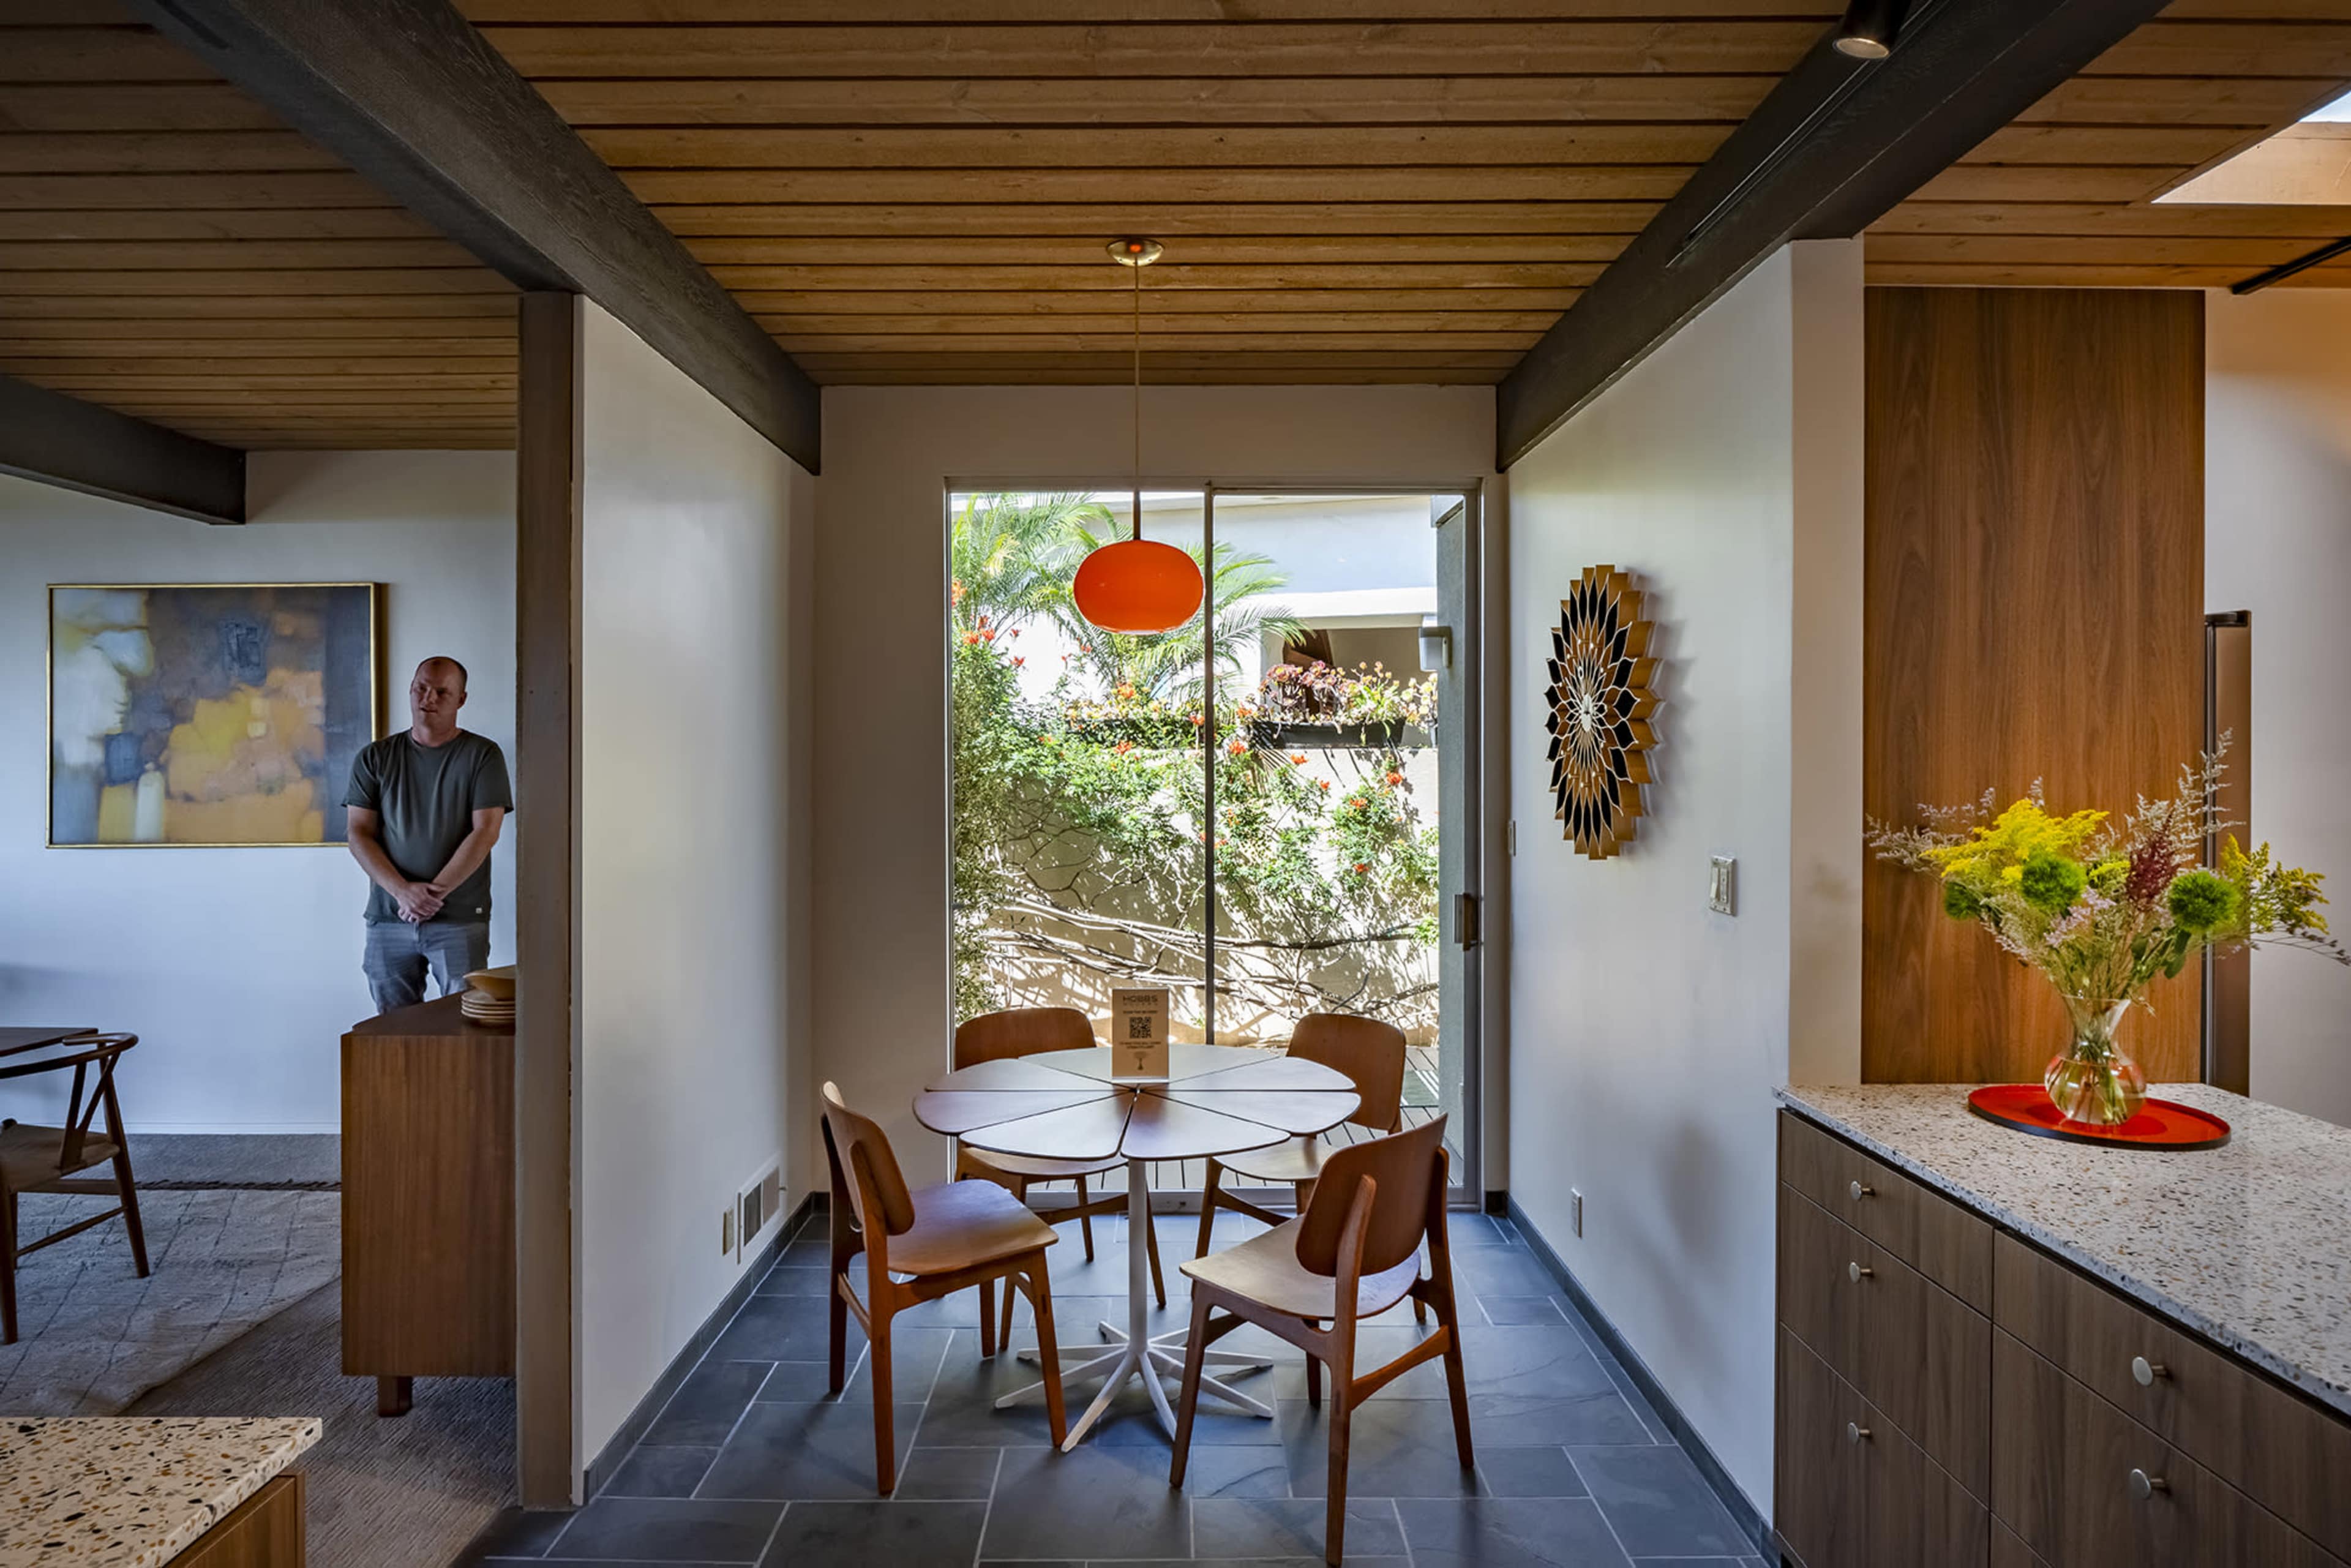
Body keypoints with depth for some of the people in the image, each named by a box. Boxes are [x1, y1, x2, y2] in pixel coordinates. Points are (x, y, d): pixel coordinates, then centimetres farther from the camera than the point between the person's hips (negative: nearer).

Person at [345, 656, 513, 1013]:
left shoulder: (482, 755, 1)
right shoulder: (375, 758, 9)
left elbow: (485, 832, -6)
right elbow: (360, 835, 3)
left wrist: (435, 892, -13)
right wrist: (403, 891, -12)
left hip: (460, 920, -3)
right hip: (388, 918, 3)